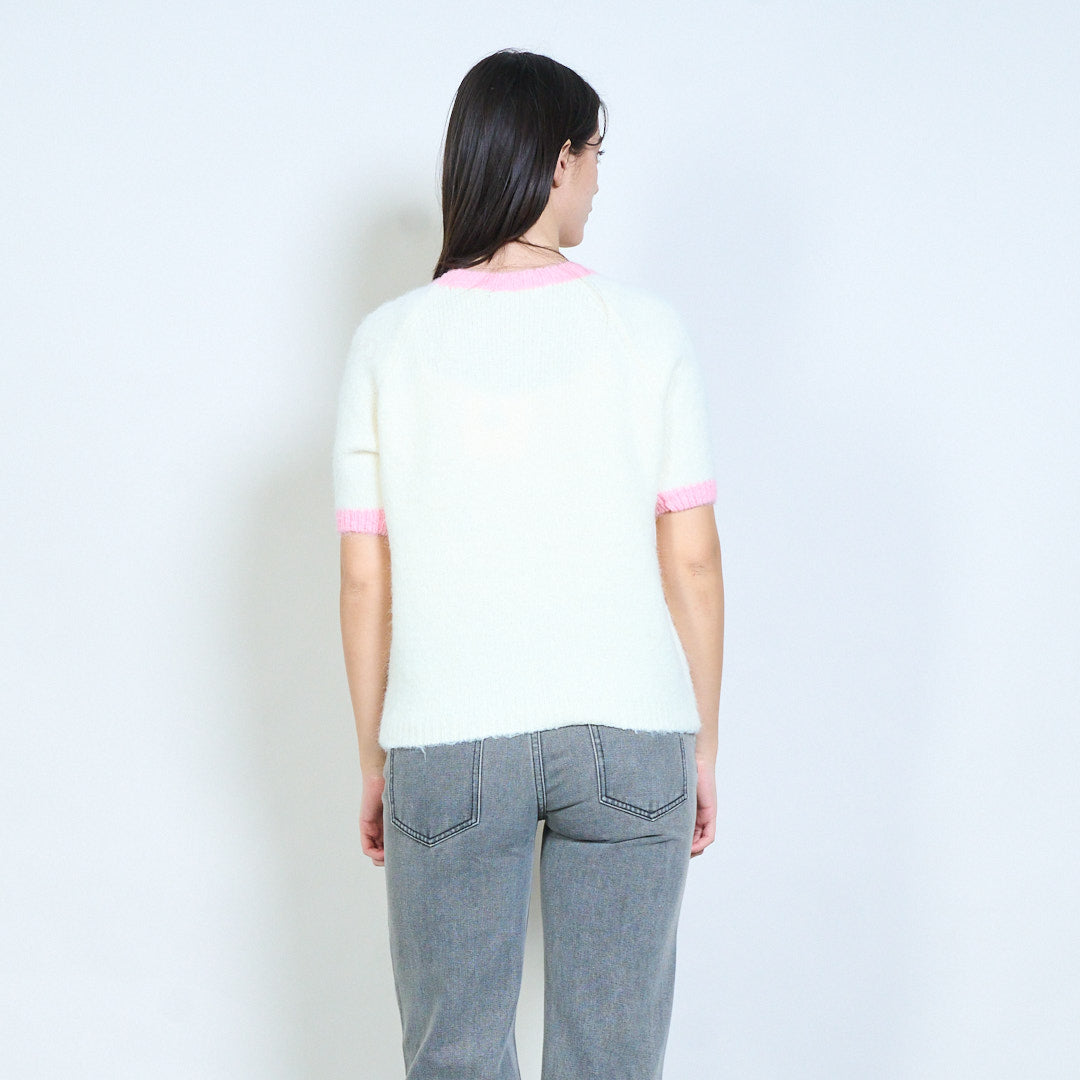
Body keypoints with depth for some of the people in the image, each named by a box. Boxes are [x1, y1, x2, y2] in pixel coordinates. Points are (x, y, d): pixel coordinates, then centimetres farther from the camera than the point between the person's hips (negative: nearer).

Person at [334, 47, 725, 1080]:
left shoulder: (388, 339, -1)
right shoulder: (647, 328, -3)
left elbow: (364, 580, -1)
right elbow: (692, 561, -2)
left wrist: (374, 761, 10)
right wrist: (703, 744, 9)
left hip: (447, 748, 0)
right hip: (631, 734, 0)